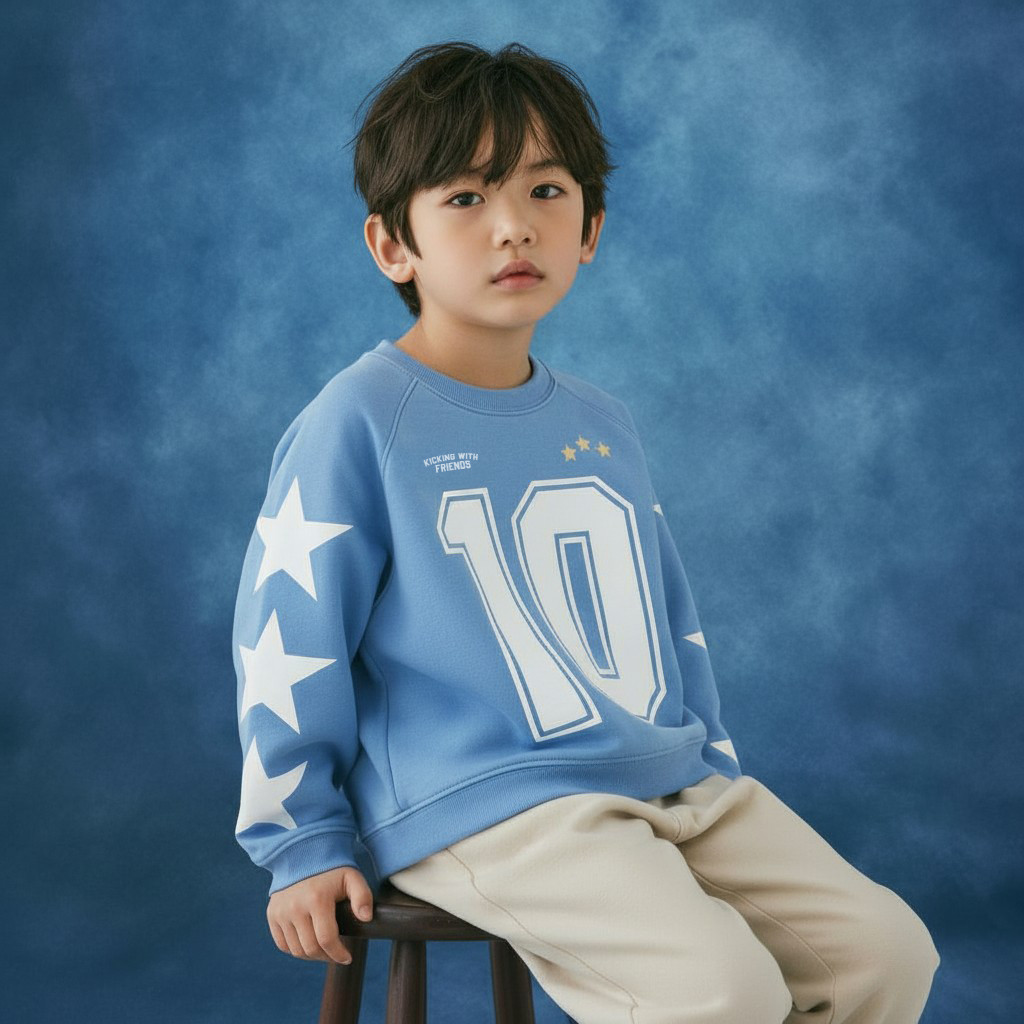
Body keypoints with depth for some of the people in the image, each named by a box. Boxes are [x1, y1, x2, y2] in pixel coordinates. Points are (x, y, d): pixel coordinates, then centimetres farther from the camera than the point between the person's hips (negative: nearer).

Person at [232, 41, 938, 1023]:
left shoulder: (601, 427, 13)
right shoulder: (360, 422, -8)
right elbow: (286, 643, -6)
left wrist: (712, 762, 21)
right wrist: (304, 847, -4)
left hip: (673, 786, 7)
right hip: (482, 810, -7)